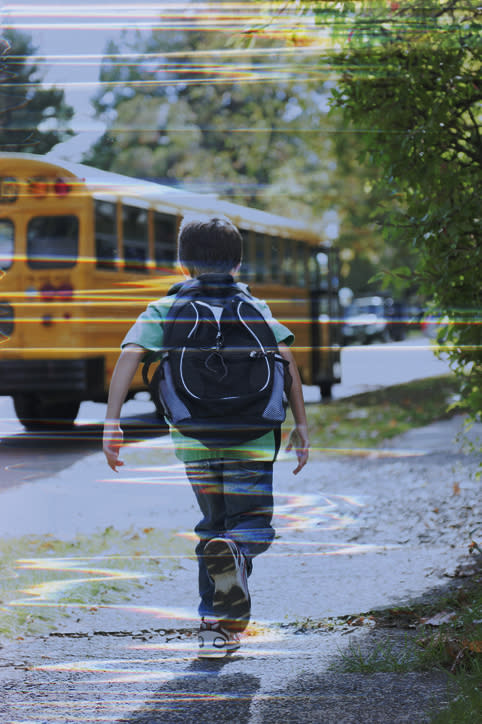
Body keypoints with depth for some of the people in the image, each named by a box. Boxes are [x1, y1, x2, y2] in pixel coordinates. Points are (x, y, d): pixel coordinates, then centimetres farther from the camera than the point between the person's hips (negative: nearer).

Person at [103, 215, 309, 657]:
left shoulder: (164, 310, 9)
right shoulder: (253, 306, 9)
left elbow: (130, 356, -7)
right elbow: (286, 358, -4)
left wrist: (112, 422, -10)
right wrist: (300, 424, 0)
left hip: (193, 438, 2)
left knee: (215, 525, 19)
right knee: (253, 528, 4)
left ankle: (217, 626, 14)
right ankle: (232, 553, -33)